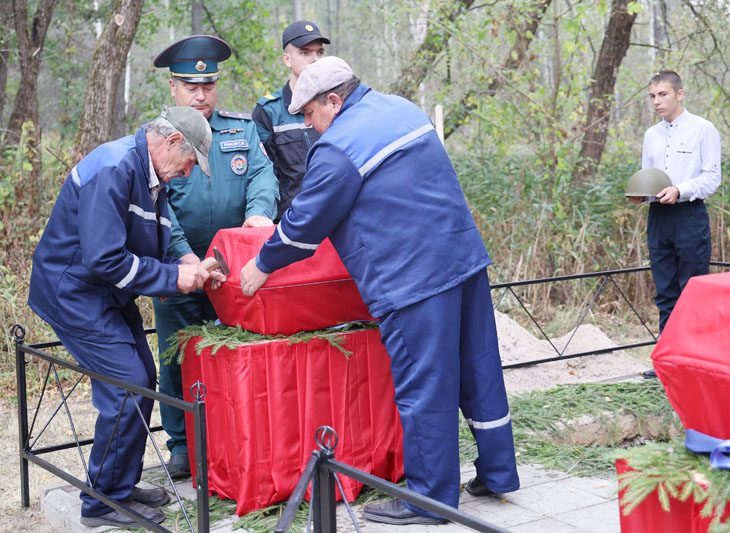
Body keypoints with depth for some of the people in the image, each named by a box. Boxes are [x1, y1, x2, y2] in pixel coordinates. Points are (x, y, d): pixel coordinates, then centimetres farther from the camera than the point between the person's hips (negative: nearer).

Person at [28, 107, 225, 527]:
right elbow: (103, 260, -29)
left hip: (110, 296, 10)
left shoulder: (150, 176, 8)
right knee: (129, 389, -10)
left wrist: (191, 271, -4)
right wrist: (174, 277, -23)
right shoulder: (114, 169, -24)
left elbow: (151, 253, 14)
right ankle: (104, 503, 4)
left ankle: (122, 485, 26)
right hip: (75, 294, -10)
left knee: (141, 382, 12)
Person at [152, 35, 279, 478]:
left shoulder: (243, 130, 8)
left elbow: (264, 174, -3)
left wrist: (259, 210, -25)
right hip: (178, 267, -1)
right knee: (179, 358, 6)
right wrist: (182, 253, -21)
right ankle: (183, 445, 19)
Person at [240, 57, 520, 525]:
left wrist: (263, 265, 11)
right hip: (466, 256, 9)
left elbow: (305, 224, -5)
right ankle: (497, 473, 27)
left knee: (422, 389, 1)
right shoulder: (402, 109, 14)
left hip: (415, 278, -9)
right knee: (479, 369, 15)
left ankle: (430, 499, 12)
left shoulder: (337, 150, -12)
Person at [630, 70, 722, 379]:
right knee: (665, 293, 10)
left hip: (690, 216, -6)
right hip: (658, 217, 6)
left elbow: (712, 177, -7)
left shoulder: (703, 130, -3)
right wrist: (640, 195, -1)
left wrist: (679, 191, -21)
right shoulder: (651, 135, 14)